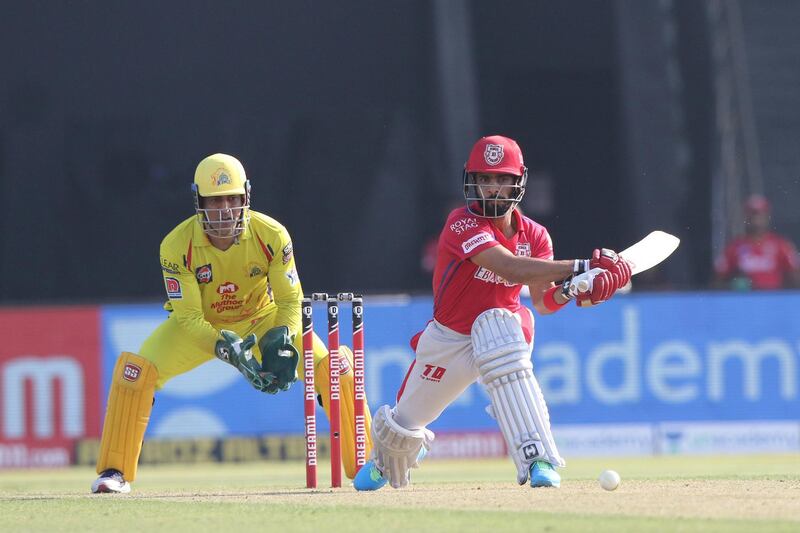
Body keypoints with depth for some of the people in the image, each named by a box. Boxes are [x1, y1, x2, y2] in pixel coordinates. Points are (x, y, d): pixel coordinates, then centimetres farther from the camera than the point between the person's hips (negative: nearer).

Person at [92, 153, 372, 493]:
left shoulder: (271, 235, -23)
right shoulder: (177, 245, -27)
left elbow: (290, 300, -14)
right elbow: (188, 317, -24)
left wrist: (281, 343, -34)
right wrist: (225, 350, -41)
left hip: (262, 320, 1)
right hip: (199, 327, -1)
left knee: (333, 365, -18)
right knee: (135, 370, -26)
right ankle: (114, 472, -12)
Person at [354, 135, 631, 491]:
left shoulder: (534, 235, -7)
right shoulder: (463, 225, -23)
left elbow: (542, 301, -13)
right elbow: (511, 268, -38)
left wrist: (568, 291, -36)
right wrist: (580, 267, -43)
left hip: (498, 328, 0)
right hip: (449, 338, 0)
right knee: (404, 423, 10)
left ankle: (537, 459, -40)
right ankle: (384, 461, 54)